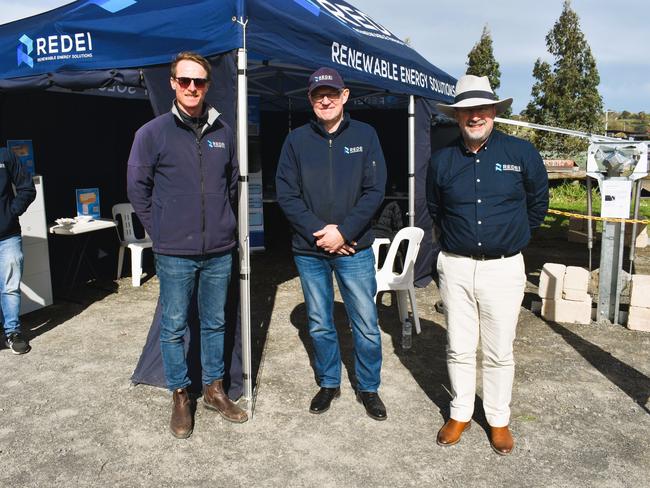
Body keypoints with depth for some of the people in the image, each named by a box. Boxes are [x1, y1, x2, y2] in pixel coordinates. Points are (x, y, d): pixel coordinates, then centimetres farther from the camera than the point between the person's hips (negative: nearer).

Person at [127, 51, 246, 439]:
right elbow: (138, 187, 2)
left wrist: (225, 223, 12)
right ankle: (180, 396, 24)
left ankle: (215, 389, 30)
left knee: (216, 323, 14)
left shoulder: (223, 132, 6)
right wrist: (161, 230, -2)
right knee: (174, 327, 7)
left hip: (220, 250, 3)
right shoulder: (153, 133, -4)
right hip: (175, 253, -3)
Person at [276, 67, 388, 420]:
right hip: (309, 250, 1)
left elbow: (374, 191, -5)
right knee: (319, 325, 13)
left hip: (354, 249, -1)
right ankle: (329, 384, 33)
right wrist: (318, 231, -14)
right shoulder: (297, 140, 3)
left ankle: (368, 388, 26)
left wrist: (343, 232, -15)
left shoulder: (364, 135, 1)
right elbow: (286, 194, -2)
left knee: (366, 326, 5)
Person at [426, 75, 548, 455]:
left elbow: (538, 202, 13)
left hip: (504, 268, -1)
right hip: (455, 266, 2)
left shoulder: (522, 153, -3)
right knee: (459, 349, 11)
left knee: (499, 352, 8)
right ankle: (460, 415, 28)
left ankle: (499, 420, 27)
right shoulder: (442, 160, 3)